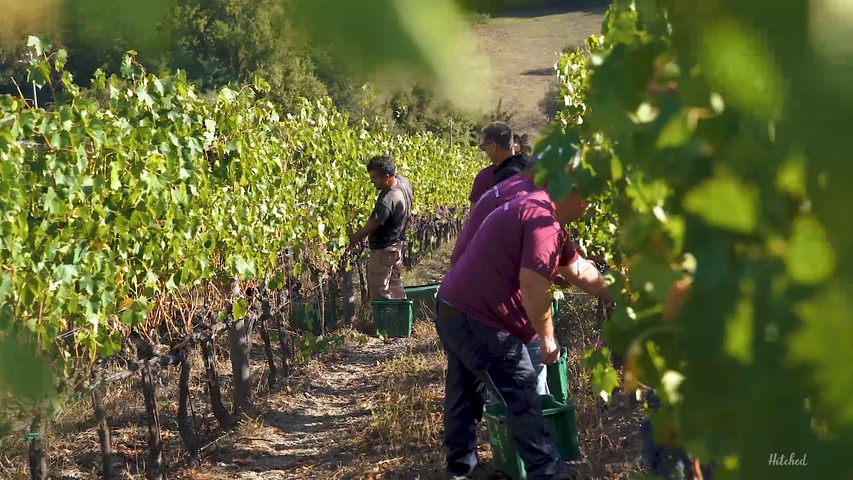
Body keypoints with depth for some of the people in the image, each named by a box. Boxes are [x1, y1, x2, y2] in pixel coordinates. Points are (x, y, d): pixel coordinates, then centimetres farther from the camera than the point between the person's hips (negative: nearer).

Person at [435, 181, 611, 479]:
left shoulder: (532, 210, 17)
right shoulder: (544, 219, -17)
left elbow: (580, 271, 24)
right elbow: (532, 283, -26)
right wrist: (548, 337, -15)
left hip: (452, 312, 11)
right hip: (480, 323, -11)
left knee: (464, 397, 20)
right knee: (522, 401, 1)